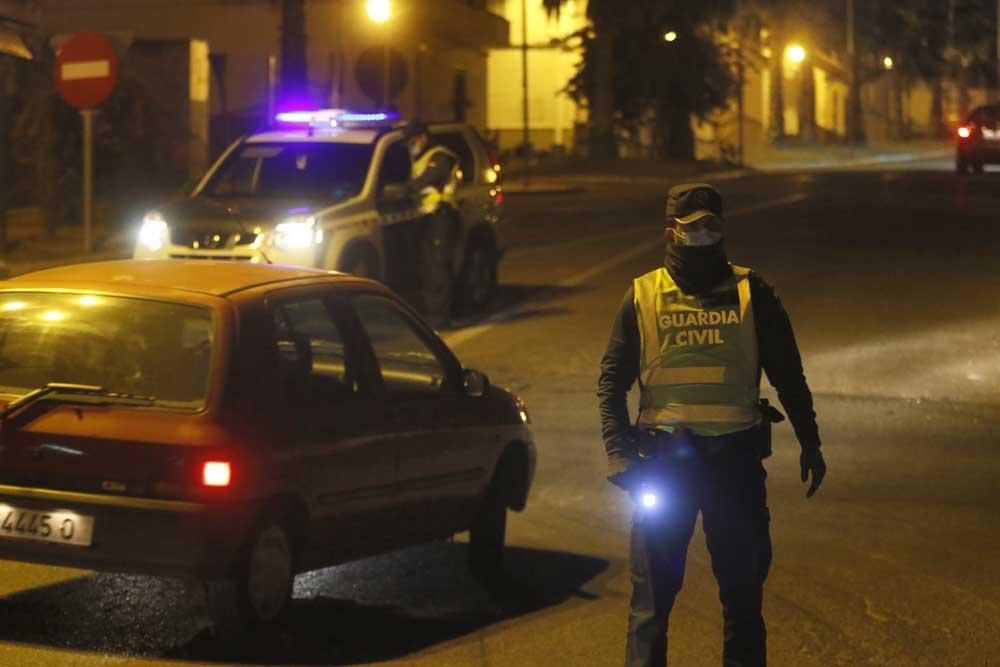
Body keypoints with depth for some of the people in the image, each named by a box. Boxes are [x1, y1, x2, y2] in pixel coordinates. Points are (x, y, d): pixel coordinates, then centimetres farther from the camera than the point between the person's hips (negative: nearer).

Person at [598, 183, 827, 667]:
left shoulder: (751, 294, 4)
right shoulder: (643, 296, 4)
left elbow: (787, 373, 9)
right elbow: (612, 379, 5)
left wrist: (809, 443, 7)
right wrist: (617, 450, -7)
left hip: (735, 456, 1)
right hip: (665, 457, 0)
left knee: (743, 582, 10)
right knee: (652, 590, 2)